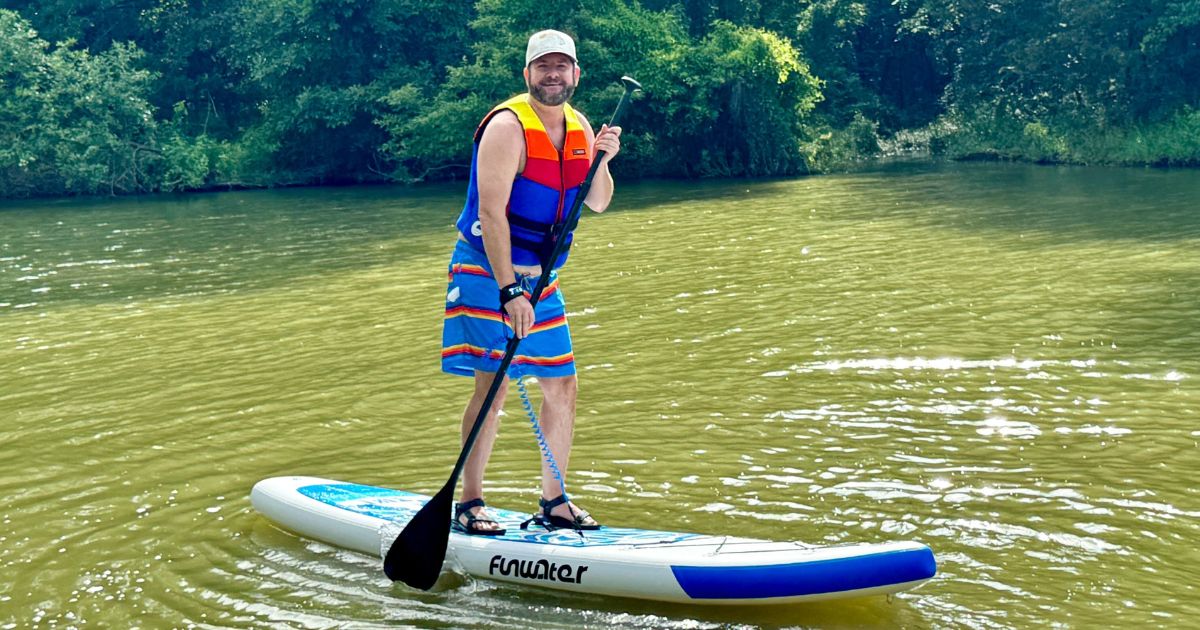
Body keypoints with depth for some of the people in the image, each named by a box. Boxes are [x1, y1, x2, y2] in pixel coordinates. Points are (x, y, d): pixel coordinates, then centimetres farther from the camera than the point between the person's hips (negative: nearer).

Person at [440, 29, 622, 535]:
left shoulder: (579, 127, 6)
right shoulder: (507, 127, -16)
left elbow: (598, 203, 10)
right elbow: (490, 213, -23)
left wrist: (601, 161, -11)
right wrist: (509, 291, -30)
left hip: (539, 278, 7)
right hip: (488, 271, -7)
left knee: (562, 387, 7)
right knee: (493, 384, -13)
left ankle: (554, 501, 18)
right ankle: (469, 503, -3)